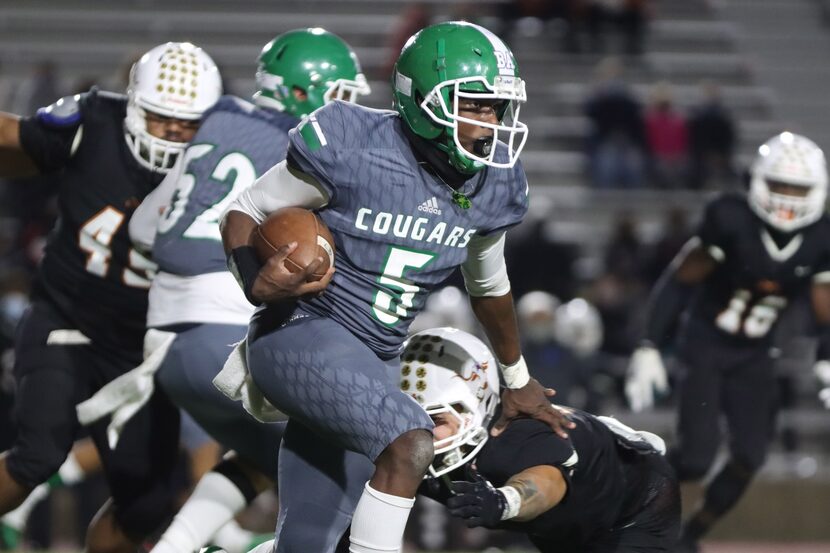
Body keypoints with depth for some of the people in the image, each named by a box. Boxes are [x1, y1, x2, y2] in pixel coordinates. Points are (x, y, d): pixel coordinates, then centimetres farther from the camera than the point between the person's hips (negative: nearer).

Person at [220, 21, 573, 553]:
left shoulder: (490, 184, 2)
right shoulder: (353, 149, -18)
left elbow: (489, 285, 22)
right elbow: (244, 215, -7)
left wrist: (518, 380, 34)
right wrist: (258, 284, -28)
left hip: (374, 362, 7)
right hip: (301, 335, -7)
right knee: (411, 443, -30)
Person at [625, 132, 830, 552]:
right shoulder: (731, 220, -19)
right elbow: (677, 282, -13)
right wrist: (649, 348, -17)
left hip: (753, 358, 4)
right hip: (704, 346, -4)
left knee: (749, 458, -9)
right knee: (696, 458, -17)